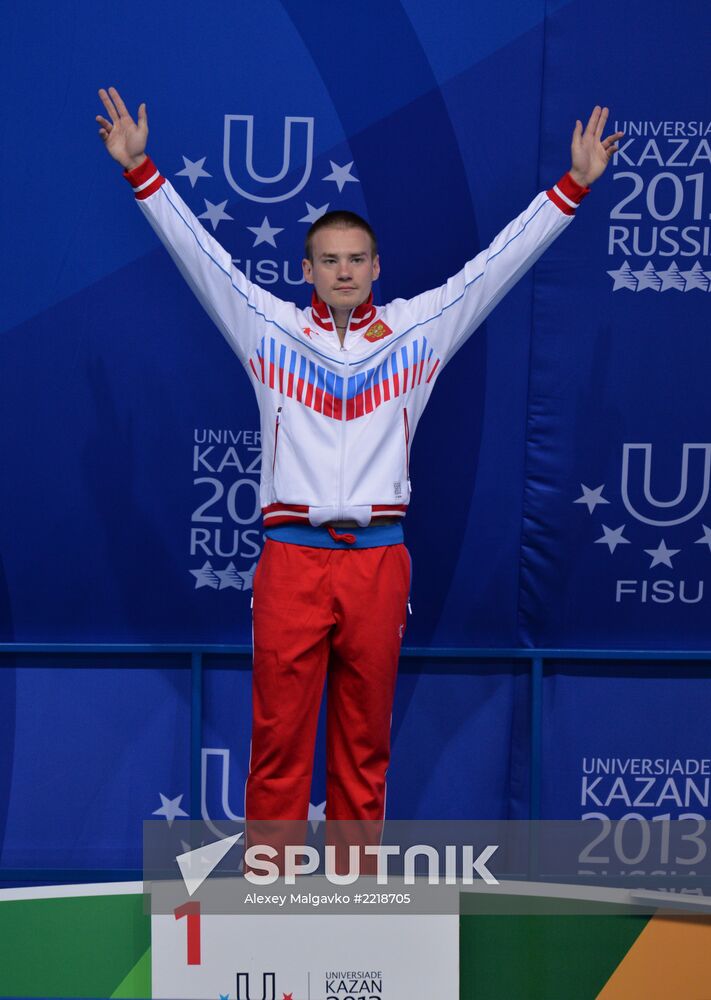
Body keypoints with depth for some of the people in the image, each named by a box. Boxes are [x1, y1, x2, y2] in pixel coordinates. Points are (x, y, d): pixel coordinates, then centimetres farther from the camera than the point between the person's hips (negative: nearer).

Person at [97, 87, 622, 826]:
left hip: (379, 561, 1)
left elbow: (496, 263, 11)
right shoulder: (270, 330, 8)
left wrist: (573, 184, 9)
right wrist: (141, 169, 0)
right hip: (292, 559, -1)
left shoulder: (416, 332, 10)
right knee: (278, 743, -1)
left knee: (365, 747, 8)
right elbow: (197, 253, 6)